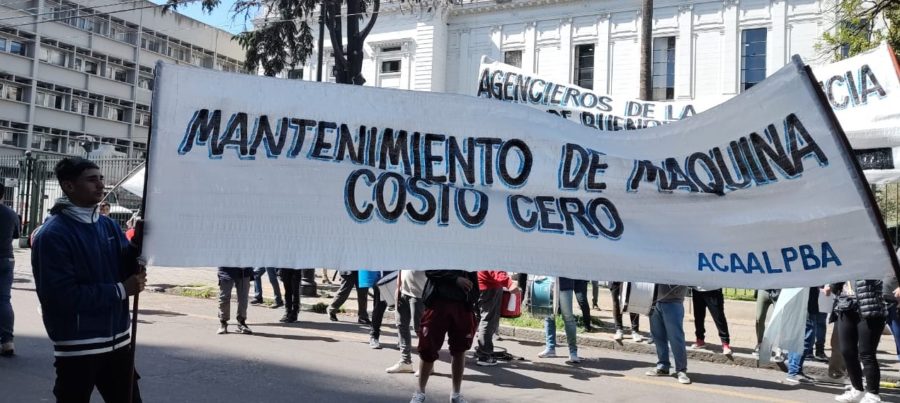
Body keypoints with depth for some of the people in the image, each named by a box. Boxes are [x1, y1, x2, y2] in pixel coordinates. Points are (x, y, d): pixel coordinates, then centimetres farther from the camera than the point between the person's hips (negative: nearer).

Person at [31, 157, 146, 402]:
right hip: (78, 347, -6)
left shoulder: (108, 225, 6)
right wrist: (120, 290, -18)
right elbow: (63, 295, -21)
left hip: (118, 341, 6)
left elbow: (127, 271, 7)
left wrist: (137, 244, -13)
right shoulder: (52, 234, -14)